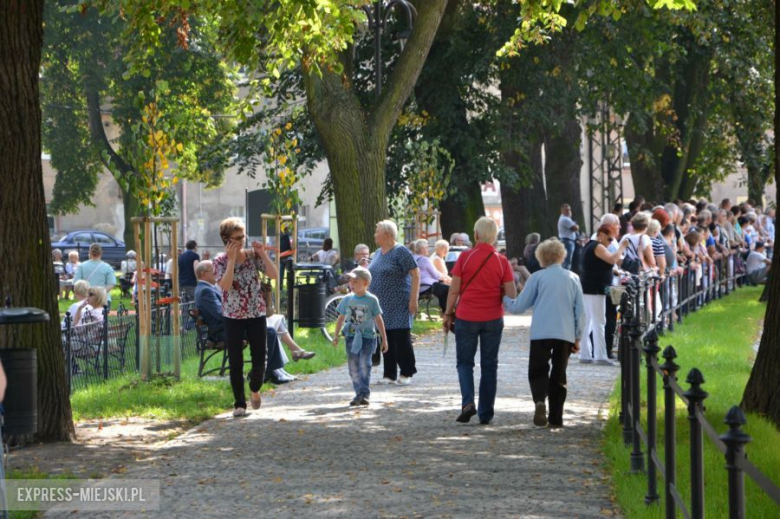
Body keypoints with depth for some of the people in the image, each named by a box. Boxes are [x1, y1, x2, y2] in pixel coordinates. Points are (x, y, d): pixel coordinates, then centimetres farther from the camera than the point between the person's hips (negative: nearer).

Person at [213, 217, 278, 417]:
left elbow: (273, 274, -8)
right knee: (236, 362, -1)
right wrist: (232, 258, -21)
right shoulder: (221, 260, -5)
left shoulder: (253, 255, 1)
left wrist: (263, 253, -15)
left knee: (259, 359, 3)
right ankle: (239, 404, 9)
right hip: (233, 317, -2)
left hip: (257, 314, 2)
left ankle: (255, 389, 33)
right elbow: (225, 285, -21)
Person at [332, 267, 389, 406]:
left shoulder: (372, 300, -3)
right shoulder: (347, 299, 5)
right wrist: (336, 335, 13)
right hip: (351, 337, 4)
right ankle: (360, 392, 10)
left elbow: (378, 320, 2)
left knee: (365, 365, -12)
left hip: (367, 337, -4)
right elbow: (341, 318, 15)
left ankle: (364, 394, -12)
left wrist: (384, 339, 4)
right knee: (354, 367, 3)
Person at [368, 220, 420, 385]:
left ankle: (406, 374, 3)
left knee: (401, 339, -5)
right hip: (381, 305, 8)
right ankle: (389, 374, 11)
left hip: (399, 304, -8)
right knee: (386, 340, 7)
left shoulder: (400, 252, -10)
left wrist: (413, 299, -18)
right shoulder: (378, 253, 15)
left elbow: (415, 274, -13)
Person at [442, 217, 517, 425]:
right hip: (493, 319, 1)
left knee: (465, 362, 11)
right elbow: (512, 295, -5)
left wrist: (448, 314, 4)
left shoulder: (465, 257, -7)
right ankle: (486, 413, 10)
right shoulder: (502, 261, -3)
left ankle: (468, 402, -11)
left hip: (466, 317, -1)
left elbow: (454, 290, -6)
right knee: (489, 365, 10)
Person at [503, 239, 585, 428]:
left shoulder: (537, 277, 3)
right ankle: (556, 417, 7)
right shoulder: (573, 278, 10)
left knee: (537, 370, 2)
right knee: (559, 375, 11)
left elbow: (518, 306, 6)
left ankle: (540, 401, -27)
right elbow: (580, 311, 9)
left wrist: (505, 300, 25)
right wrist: (577, 338, 16)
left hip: (541, 333, -2)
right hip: (566, 334, 2)